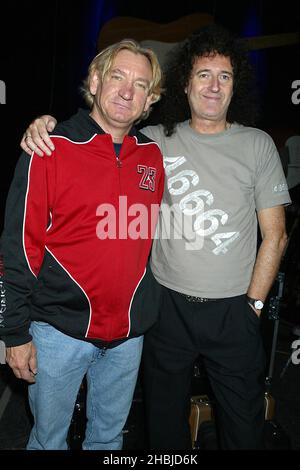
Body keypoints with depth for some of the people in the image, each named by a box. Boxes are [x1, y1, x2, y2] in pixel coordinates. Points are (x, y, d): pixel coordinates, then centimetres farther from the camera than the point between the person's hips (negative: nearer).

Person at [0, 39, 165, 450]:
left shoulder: (153, 156, 2)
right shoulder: (50, 149, -11)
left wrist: (149, 310, 13)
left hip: (129, 332, 4)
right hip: (59, 330, -3)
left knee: (109, 435, 24)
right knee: (49, 438, 18)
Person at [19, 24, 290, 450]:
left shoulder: (257, 145, -1)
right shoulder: (154, 141, 0)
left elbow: (275, 235, 0)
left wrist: (253, 304, -3)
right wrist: (46, 124, -12)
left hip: (234, 310, 0)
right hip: (168, 304, 1)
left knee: (244, 423, 16)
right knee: (165, 418, 20)